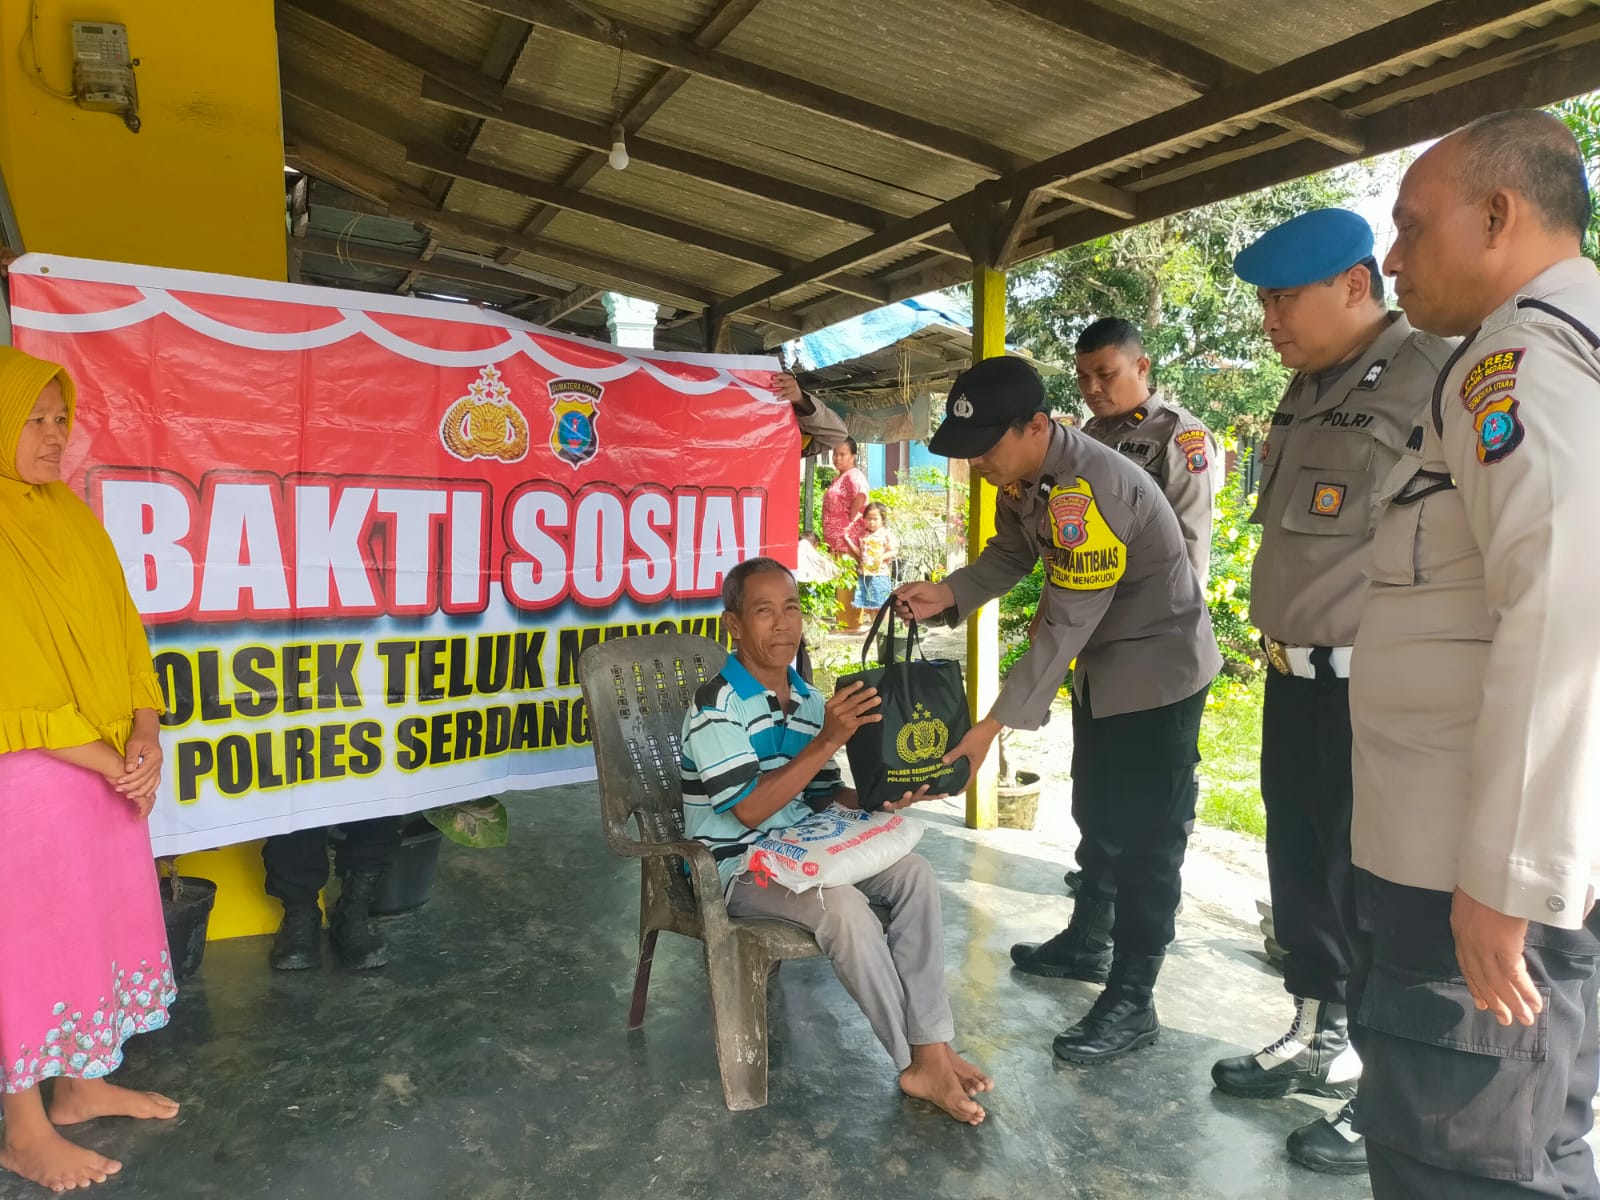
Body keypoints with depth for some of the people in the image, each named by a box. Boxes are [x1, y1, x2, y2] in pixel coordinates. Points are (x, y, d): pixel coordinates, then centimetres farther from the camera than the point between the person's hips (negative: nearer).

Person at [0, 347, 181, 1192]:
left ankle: (80, 1082, 34)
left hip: (108, 769, 7)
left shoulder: (69, 514, 8)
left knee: (99, 919, 16)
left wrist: (143, 741, -4)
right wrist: (103, 760, -15)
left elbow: (122, 630, 7)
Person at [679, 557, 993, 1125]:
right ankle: (918, 1064, -11)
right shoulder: (716, 706, -17)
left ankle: (933, 1042, -9)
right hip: (738, 868, -7)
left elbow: (822, 794, 9)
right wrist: (828, 739, -28)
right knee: (844, 907, -30)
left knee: (914, 873, -12)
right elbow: (750, 810, -23)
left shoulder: (808, 699, 6)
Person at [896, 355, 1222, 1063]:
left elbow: (1065, 625, -33)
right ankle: (1087, 943, 39)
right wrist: (945, 595, -12)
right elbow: (1010, 555, 7)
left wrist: (994, 725, -30)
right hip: (1101, 667, 9)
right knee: (1096, 812, 20)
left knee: (1146, 831, -1)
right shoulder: (1022, 476, -5)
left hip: (1159, 668, -9)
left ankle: (1132, 1002, 11)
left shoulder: (1087, 489, -33)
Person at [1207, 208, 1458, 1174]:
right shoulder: (1308, 390, 13)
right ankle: (1320, 1039, 39)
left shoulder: (1432, 380, -14)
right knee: (1300, 865, 19)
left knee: (1374, 883, 4)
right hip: (1297, 678, 9)